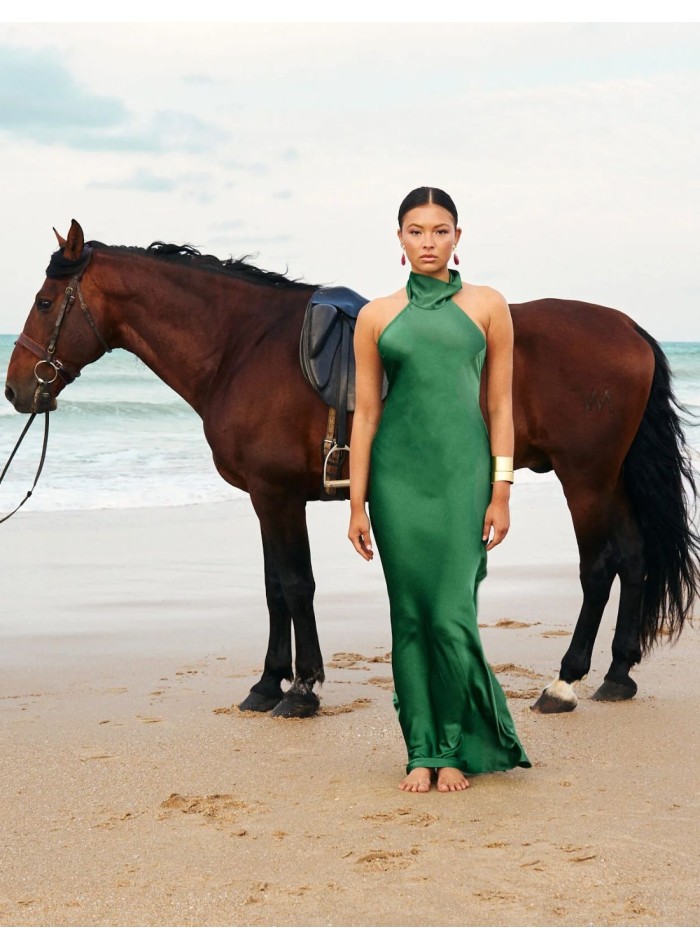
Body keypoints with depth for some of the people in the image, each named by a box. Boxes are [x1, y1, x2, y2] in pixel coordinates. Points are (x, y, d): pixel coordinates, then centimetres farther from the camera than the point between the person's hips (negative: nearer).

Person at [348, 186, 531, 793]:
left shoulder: (487, 307, 6)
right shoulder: (376, 317, 8)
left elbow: (500, 406, 5)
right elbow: (366, 413, 7)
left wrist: (501, 492, -2)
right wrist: (357, 504, 3)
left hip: (463, 470, -1)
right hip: (397, 476, 1)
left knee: (452, 615, -6)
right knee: (410, 615, 2)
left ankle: (459, 749, 11)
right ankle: (422, 752, 12)